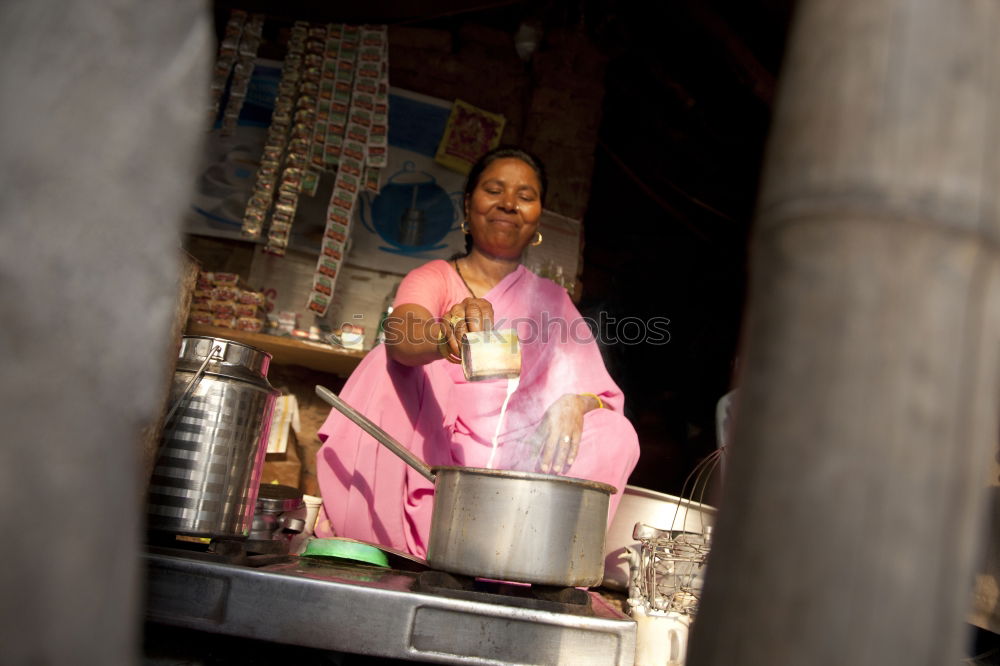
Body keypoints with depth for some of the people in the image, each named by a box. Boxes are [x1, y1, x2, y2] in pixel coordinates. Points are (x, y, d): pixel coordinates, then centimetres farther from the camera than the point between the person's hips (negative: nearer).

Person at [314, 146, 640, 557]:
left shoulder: (551, 300, 12)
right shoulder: (435, 277, 3)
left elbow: (601, 390, 2)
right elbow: (402, 332, -20)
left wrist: (575, 403, -23)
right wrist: (446, 336, -44)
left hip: (514, 469, 2)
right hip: (430, 460, -1)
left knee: (616, 434, -19)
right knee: (394, 366, -22)